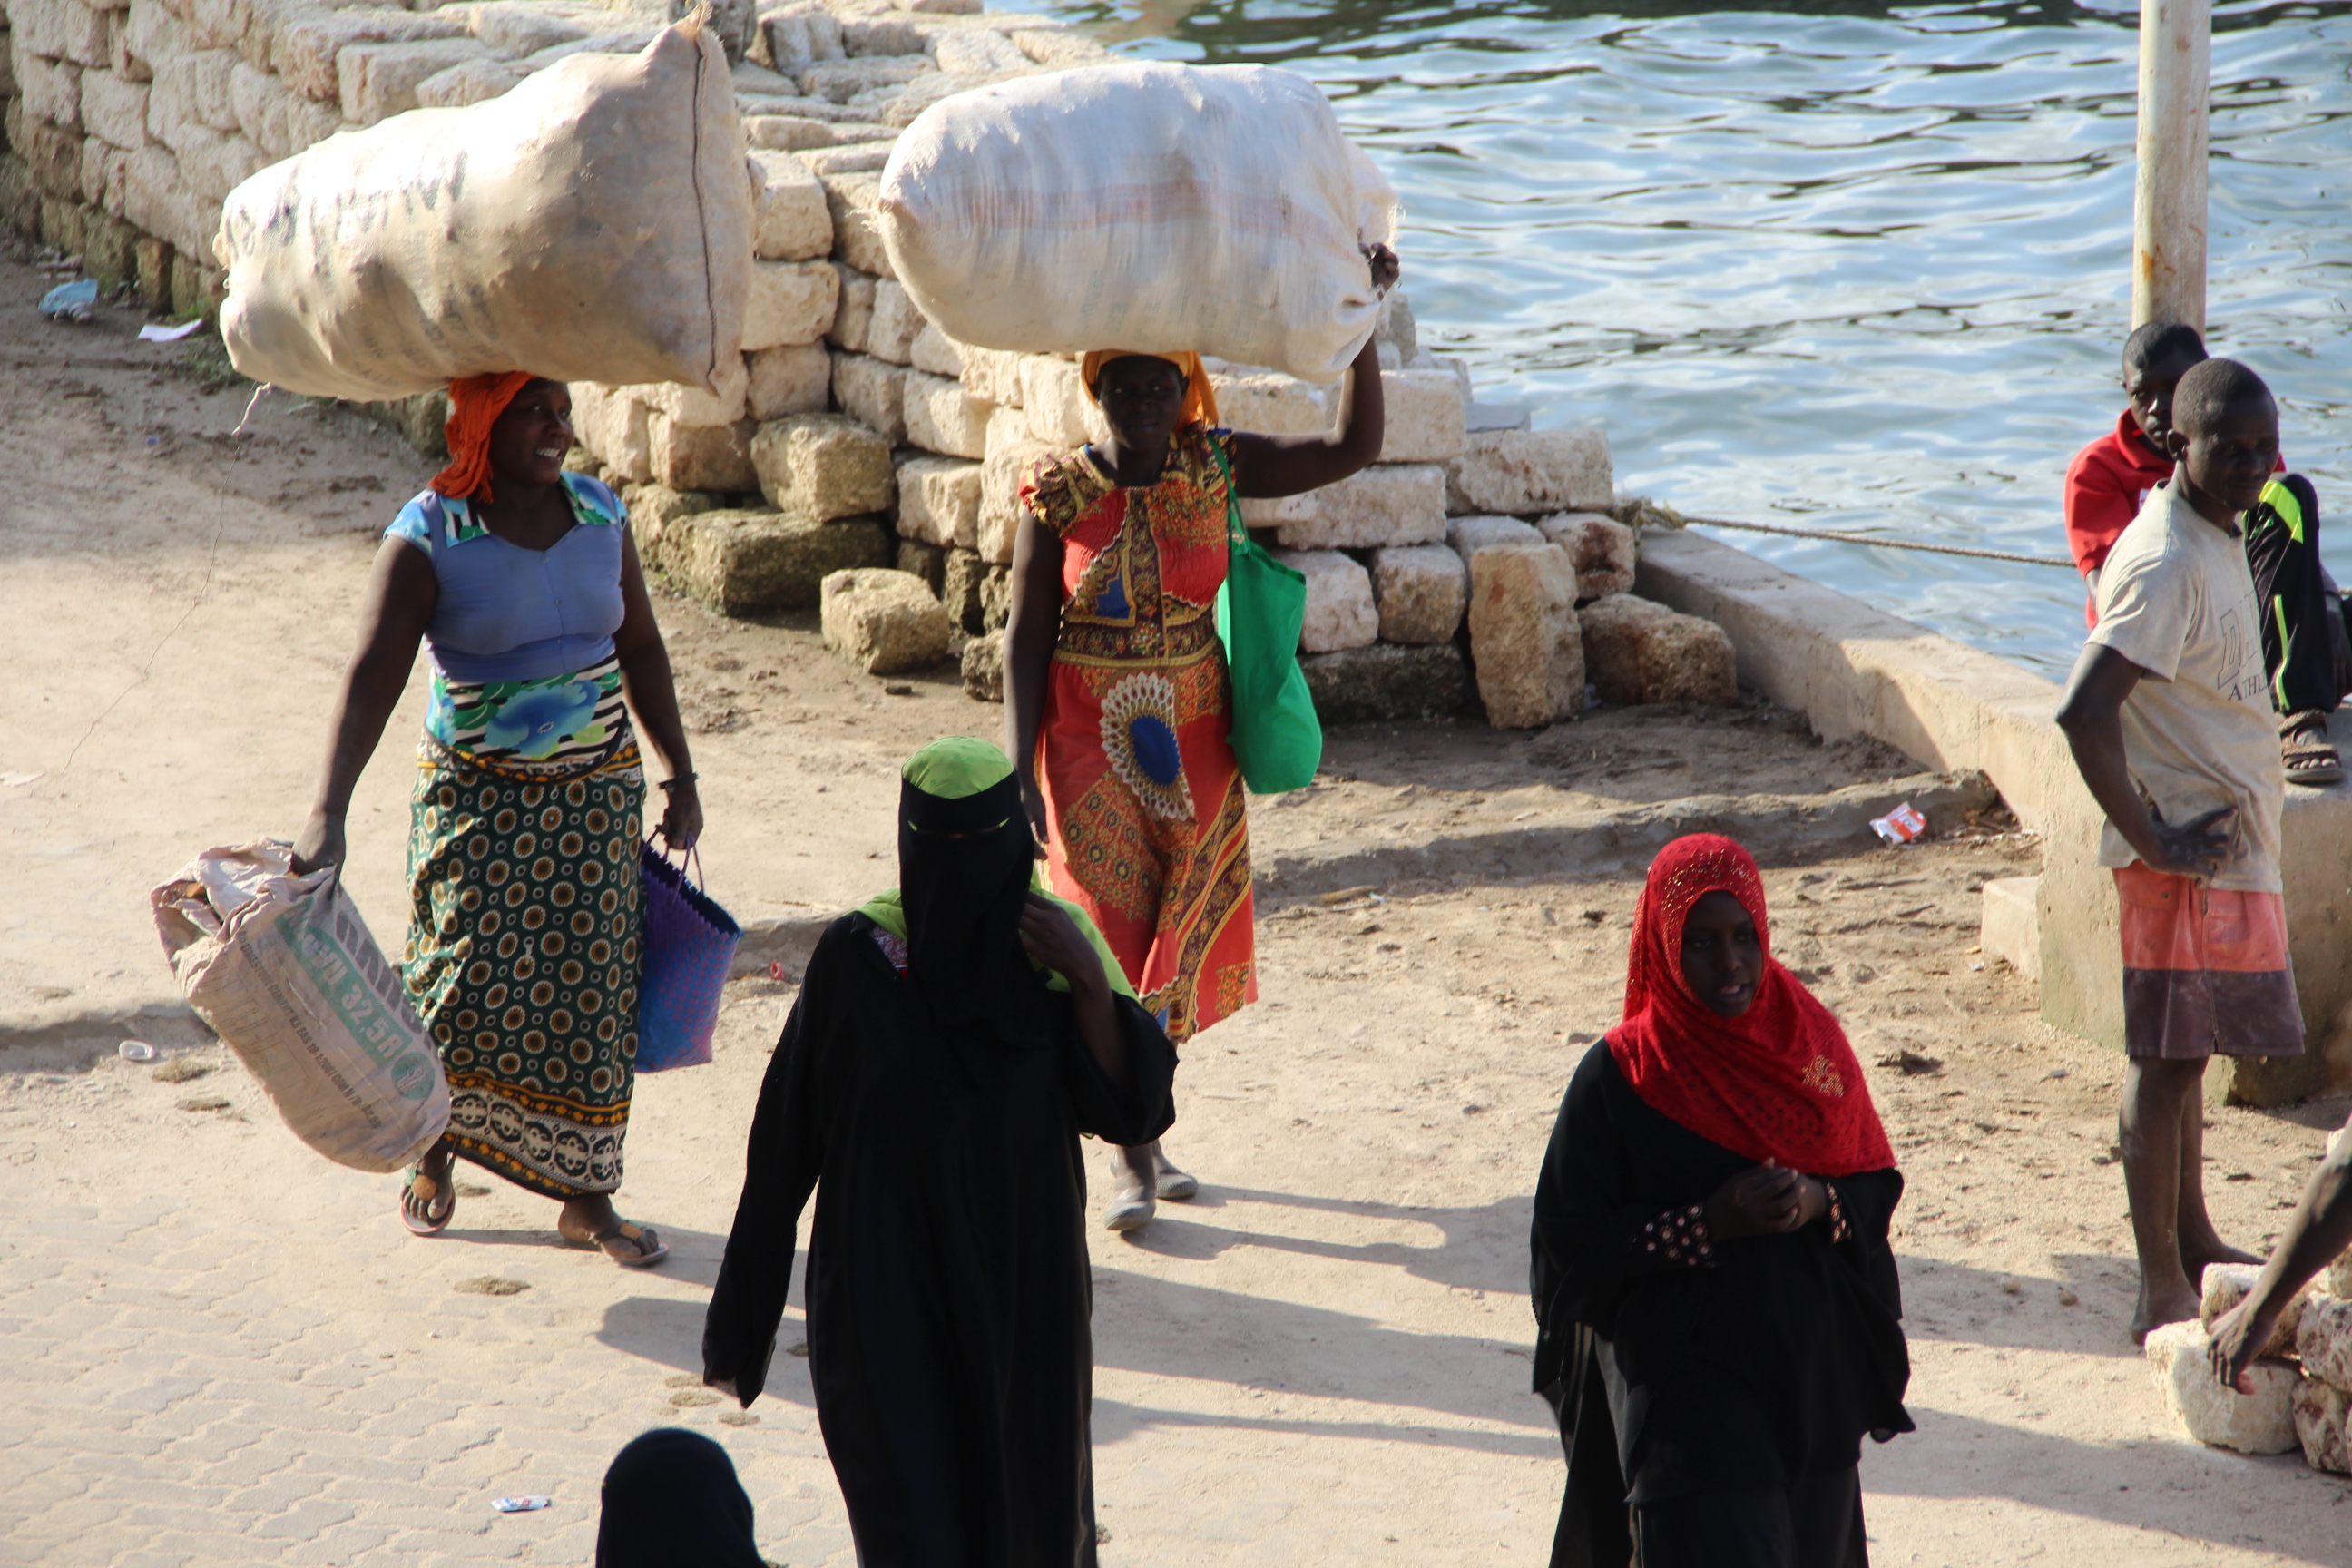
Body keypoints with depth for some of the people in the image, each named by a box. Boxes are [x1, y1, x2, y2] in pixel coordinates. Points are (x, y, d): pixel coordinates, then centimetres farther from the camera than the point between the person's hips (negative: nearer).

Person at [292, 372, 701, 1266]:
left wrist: (680, 777, 12)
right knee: (467, 985, -2)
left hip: (598, 791, 4)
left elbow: (640, 649, 12)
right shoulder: (428, 537, -13)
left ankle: (584, 1196, 15)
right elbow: (372, 678, -20)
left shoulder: (601, 515, 2)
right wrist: (327, 814, -28)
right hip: (476, 792, -3)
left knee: (591, 992, 4)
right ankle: (434, 1153, 26)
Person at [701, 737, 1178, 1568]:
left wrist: (1090, 980, -23)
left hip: (1023, 1289, 2)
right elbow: (788, 1137, -4)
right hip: (892, 1289, -2)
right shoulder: (856, 954, -9)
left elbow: (1131, 1109, -9)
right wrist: (741, 1313, -2)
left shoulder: (1055, 938, -5)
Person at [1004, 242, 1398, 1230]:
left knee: (1178, 935, 10)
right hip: (1090, 741, -3)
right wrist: (1020, 767, -11)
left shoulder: (1216, 468, -3)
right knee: (1115, 936, -3)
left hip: (1192, 741, 3)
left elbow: (1354, 448, -7)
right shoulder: (1060, 493, -8)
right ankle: (1132, 1150, 5)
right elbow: (1026, 634, -5)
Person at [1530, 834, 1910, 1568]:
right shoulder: (1618, 1078, -10)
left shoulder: (1810, 1041, 2)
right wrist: (1707, 1223, -20)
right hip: (1683, 1379, -4)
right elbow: (1570, 1241, -10)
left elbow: (1877, 1184, 8)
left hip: (1814, 1376, 5)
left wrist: (1819, 1202, -14)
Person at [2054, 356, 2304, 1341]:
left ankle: (2193, 1242, 32)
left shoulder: (2216, 540, 10)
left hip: (2230, 844, 10)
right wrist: (2153, 842, -23)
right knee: (2167, 1058, -5)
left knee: (2186, 1050, 19)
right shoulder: (2169, 564, -21)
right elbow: (2083, 712, -30)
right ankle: (2164, 1294, -2)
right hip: (2188, 854, -10)